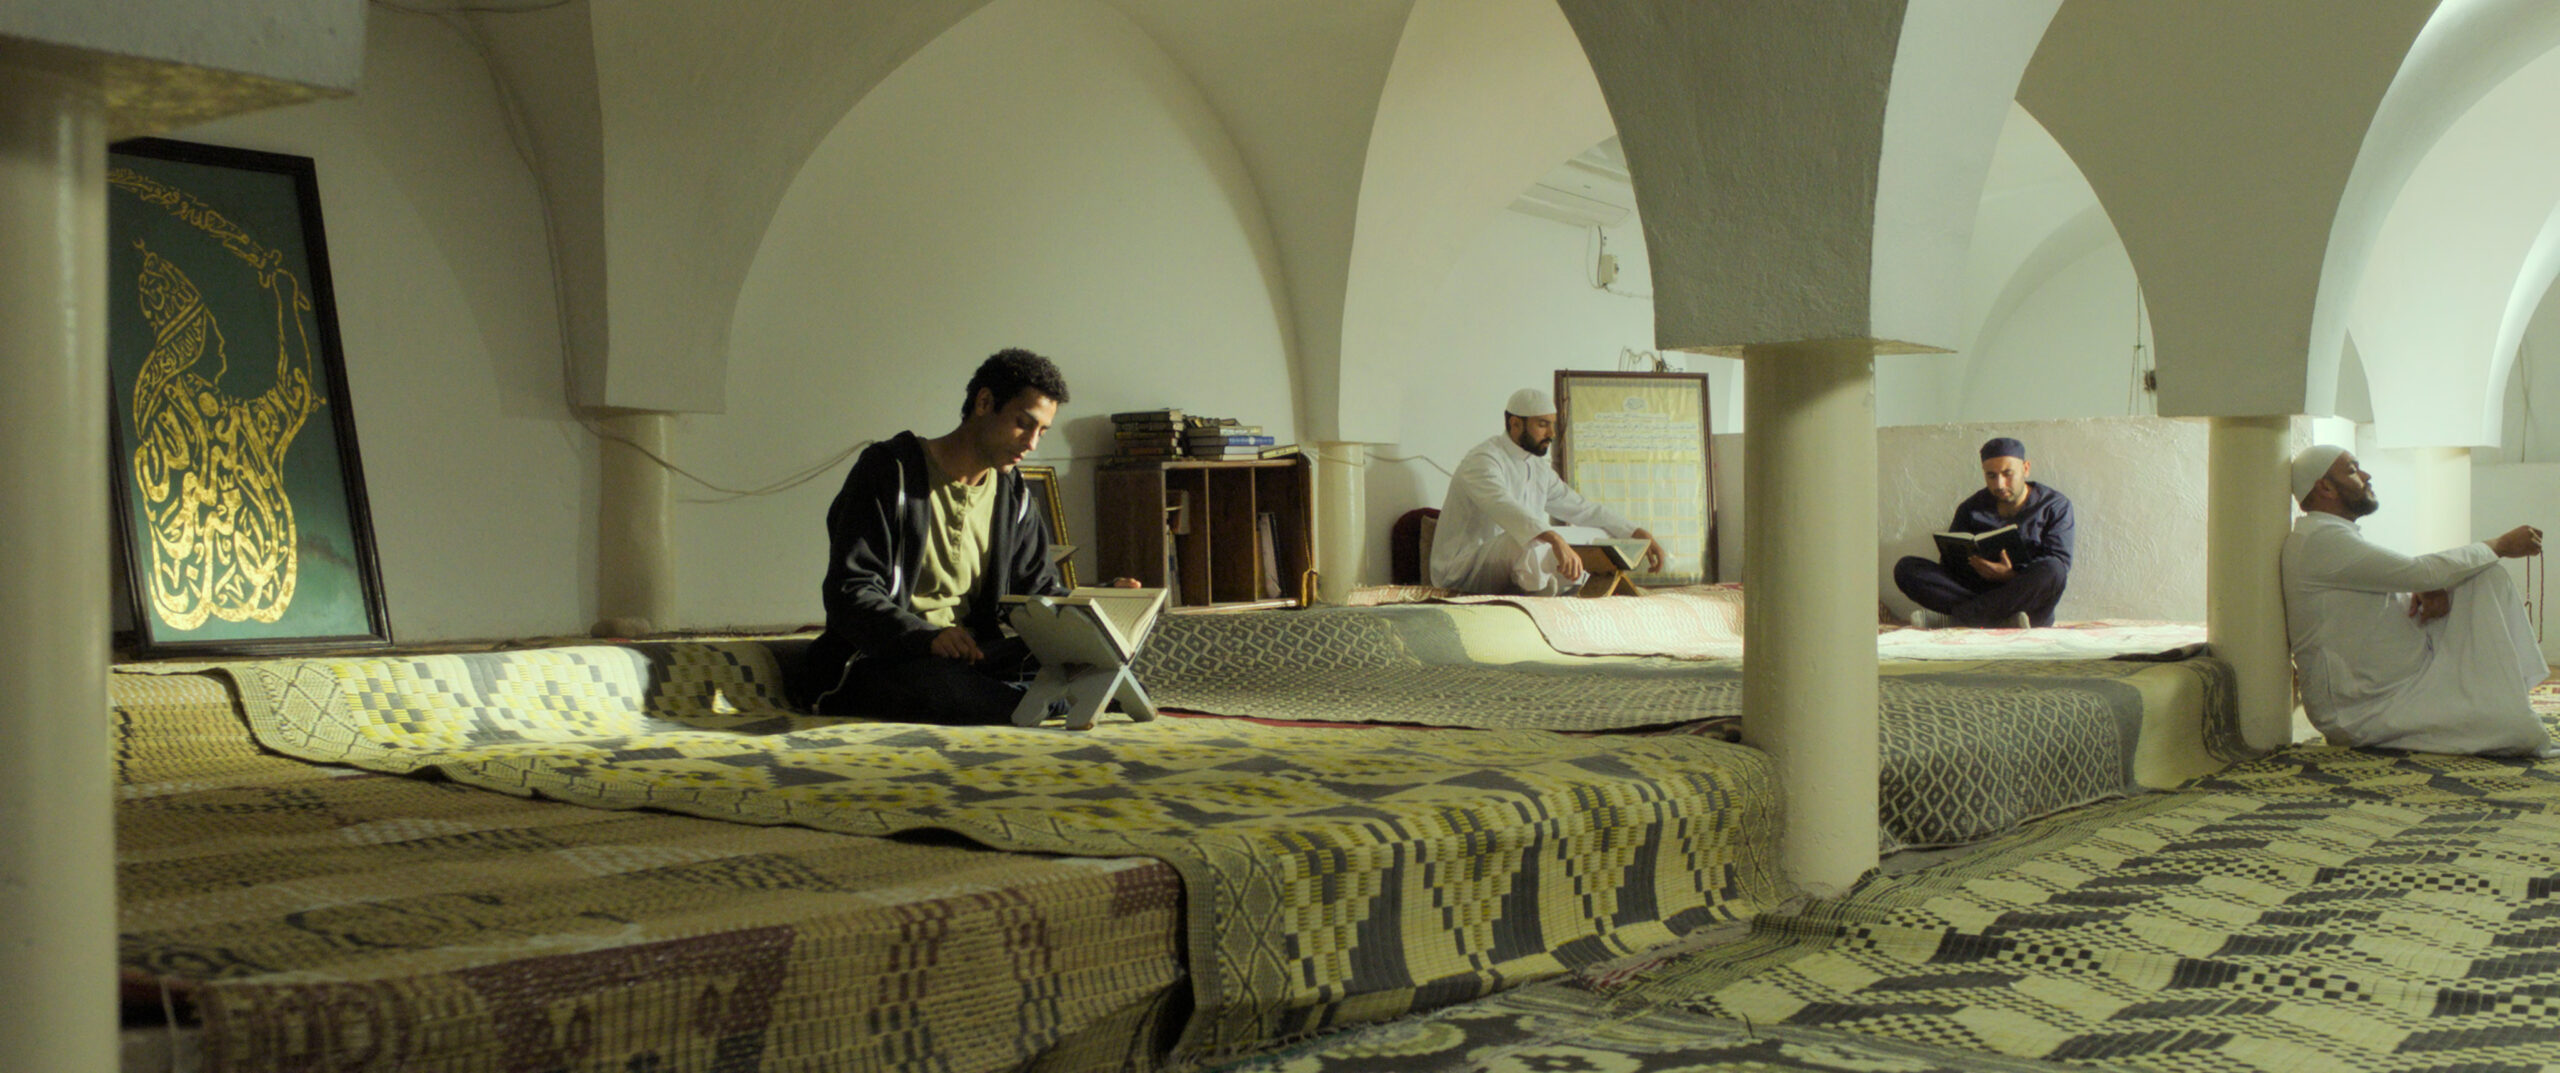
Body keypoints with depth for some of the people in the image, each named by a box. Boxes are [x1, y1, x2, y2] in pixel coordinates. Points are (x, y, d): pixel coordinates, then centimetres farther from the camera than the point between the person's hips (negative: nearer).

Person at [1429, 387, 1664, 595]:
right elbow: (1504, 508, -35)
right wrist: (1556, 540, -50)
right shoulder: (1483, 460, -15)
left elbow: (1583, 509, 20)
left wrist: (1638, 534, 7)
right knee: (1533, 542, -38)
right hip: (1462, 570, -9)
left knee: (1598, 536, -1)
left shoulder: (1537, 468, 15)